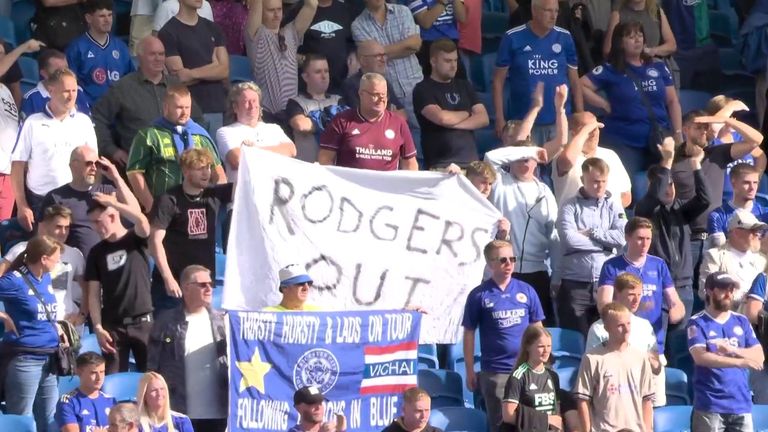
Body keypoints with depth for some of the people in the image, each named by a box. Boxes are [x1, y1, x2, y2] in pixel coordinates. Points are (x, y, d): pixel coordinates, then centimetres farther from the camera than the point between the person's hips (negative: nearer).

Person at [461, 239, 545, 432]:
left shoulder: (526, 291, 4)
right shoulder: (479, 296, -1)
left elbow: (537, 329, 12)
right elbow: (469, 334, 4)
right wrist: (470, 371, 2)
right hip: (495, 372, -2)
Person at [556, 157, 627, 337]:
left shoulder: (613, 207, 10)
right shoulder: (570, 207, 2)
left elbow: (622, 237, -5)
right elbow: (569, 238, -14)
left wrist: (592, 233, -8)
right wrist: (605, 242, -6)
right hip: (575, 283, -2)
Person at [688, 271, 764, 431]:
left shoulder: (742, 321, 12)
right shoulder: (697, 323, -2)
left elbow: (759, 356, 6)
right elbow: (700, 357, -17)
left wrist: (733, 349, -14)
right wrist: (740, 362, -24)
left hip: (741, 404, 4)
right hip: (710, 406, -4)